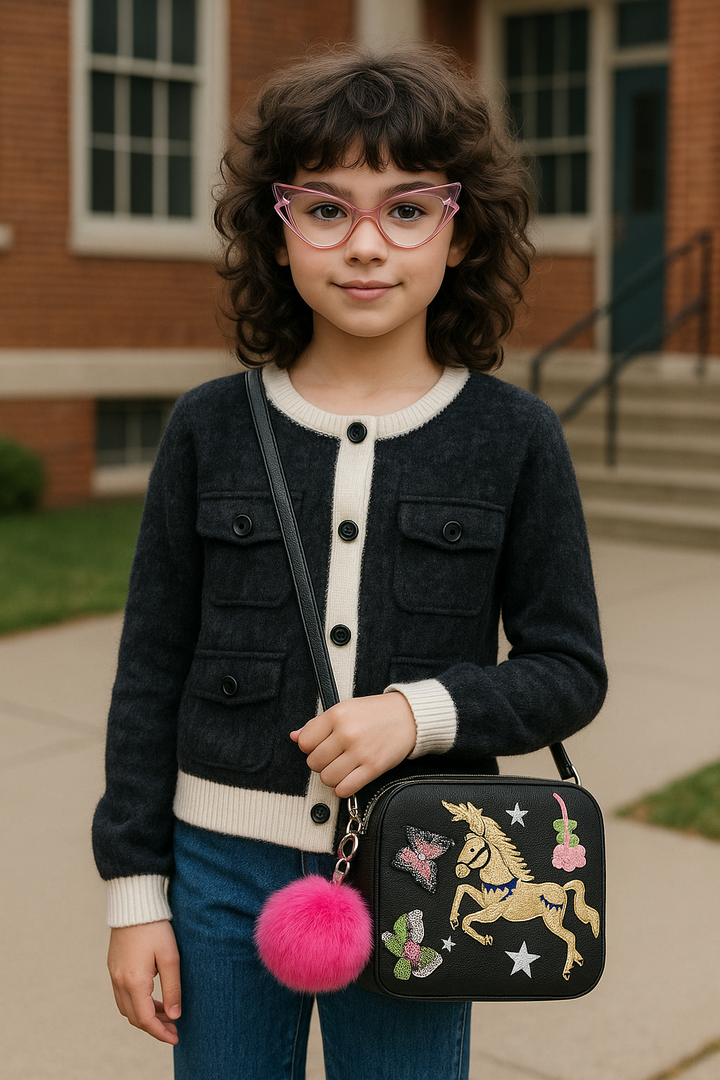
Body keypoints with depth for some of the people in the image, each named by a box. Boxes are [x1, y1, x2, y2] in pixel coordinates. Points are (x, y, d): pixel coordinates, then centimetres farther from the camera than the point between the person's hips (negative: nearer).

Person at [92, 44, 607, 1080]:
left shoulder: (513, 438, -4)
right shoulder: (210, 429, -2)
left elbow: (569, 667, 0)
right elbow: (152, 671, 2)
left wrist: (423, 711, -18)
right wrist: (135, 889, 2)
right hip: (224, 870, 1)